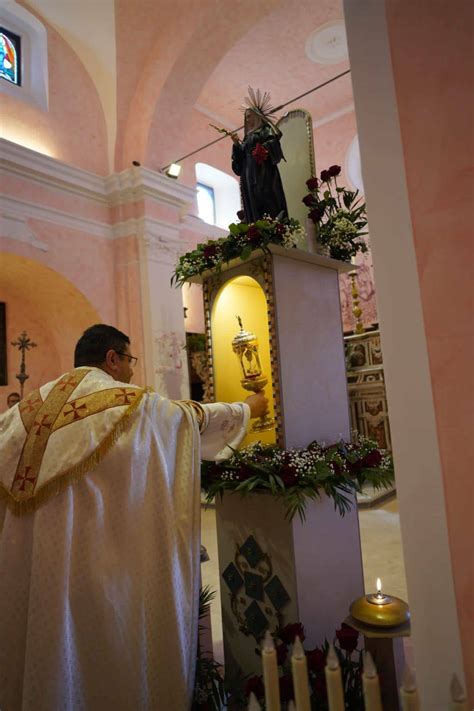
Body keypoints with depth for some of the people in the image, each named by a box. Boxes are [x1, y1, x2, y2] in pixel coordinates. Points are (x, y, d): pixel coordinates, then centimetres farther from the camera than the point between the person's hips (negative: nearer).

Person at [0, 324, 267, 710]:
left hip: (34, 556, 6)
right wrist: (247, 408, 16)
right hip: (97, 555, -6)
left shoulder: (35, 402, 7)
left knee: (46, 641, 19)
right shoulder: (130, 402, -9)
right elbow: (194, 416, 2)